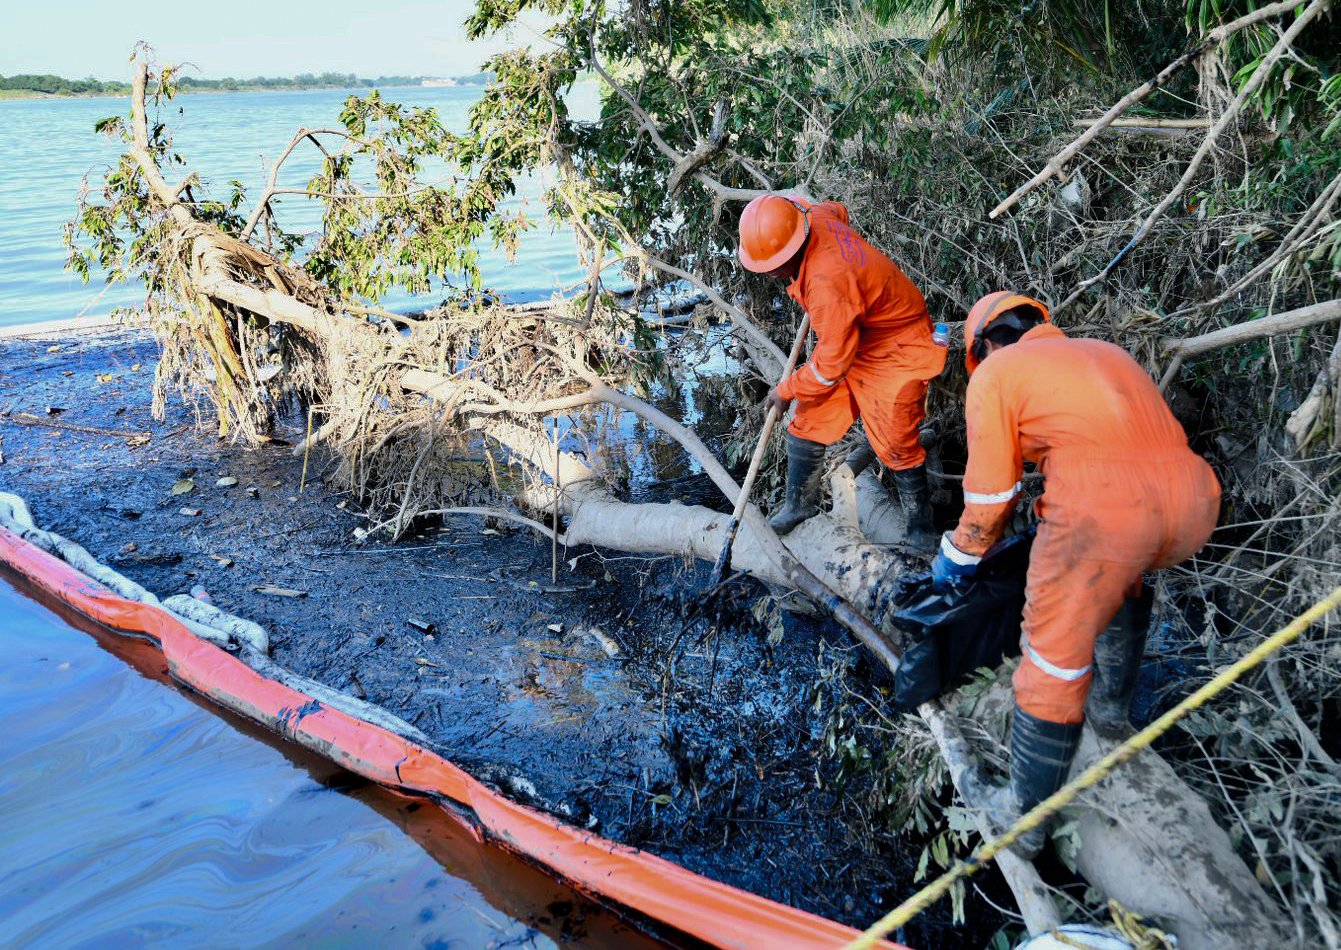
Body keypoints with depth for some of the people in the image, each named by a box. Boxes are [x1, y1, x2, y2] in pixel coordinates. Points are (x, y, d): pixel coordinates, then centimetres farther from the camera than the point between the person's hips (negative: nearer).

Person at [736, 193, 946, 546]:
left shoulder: (827, 283, -39)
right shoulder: (814, 218, -13)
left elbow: (832, 364, -28)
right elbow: (836, 210, 15)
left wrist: (786, 390, -12)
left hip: (895, 352, -9)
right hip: (847, 339, 9)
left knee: (895, 443, -8)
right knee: (809, 421, 7)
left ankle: (920, 524, 13)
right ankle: (800, 503, 23)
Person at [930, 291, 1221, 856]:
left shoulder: (994, 373, 13)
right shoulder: (1104, 352, 31)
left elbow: (989, 492, 14)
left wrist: (958, 556, 31)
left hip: (1103, 505, -6)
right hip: (1194, 499, 7)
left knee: (1056, 660, 6)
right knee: (1122, 578, 37)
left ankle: (1025, 817, 19)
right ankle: (1112, 708, 48)